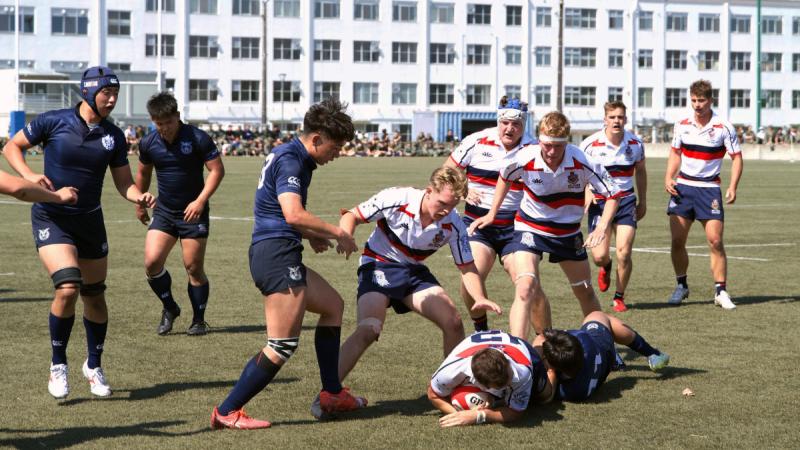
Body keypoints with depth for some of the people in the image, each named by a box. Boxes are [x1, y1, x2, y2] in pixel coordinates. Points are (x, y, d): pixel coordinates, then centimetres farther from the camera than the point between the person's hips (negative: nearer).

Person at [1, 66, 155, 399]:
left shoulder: (114, 136, 2)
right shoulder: (53, 121, -8)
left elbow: (123, 182, 7)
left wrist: (139, 197, -15)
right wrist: (29, 175, -17)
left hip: (90, 220, 4)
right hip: (51, 218, -4)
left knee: (94, 296, 10)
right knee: (68, 288, -22)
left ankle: (94, 366, 32)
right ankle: (58, 365, -3)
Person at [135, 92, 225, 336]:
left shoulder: (197, 138, -13)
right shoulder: (148, 143, -1)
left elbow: (217, 170, -11)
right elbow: (143, 173, 17)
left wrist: (201, 200, -20)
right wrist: (139, 204, 23)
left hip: (193, 212, -3)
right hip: (163, 212, 3)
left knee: (194, 268, -2)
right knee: (151, 262, -11)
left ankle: (199, 320, 16)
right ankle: (169, 308, 13)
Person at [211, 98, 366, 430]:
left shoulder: (293, 157, 18)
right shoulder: (289, 160, -13)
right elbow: (294, 215, -27)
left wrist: (311, 235, 18)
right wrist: (338, 233, -16)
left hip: (280, 256, 11)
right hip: (277, 255, -11)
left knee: (333, 305, 22)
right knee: (283, 345, -11)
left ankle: (332, 394, 25)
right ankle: (227, 412, -6)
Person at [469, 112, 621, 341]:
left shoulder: (582, 162, -25)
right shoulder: (524, 158, -23)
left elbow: (613, 193, -13)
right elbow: (505, 177, 2)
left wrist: (601, 227, -26)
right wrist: (492, 214, 6)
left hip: (568, 232, 2)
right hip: (530, 227, -2)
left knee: (585, 292, 16)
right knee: (525, 289, -22)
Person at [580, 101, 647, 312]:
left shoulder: (636, 143, -3)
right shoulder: (591, 144, -10)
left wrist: (643, 202, 17)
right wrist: (586, 192, -13)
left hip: (626, 200, 1)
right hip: (599, 201, -1)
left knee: (624, 253, -11)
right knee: (599, 256, -8)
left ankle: (619, 297, 10)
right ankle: (606, 267, 33)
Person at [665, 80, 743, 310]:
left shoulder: (723, 127, -7)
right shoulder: (682, 125, 3)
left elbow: (737, 157, -3)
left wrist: (732, 188, -14)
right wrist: (668, 178, 2)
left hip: (709, 188, -3)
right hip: (682, 186, 3)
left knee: (715, 241, -10)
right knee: (677, 241, 0)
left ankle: (721, 291, -1)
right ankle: (681, 286, 17)